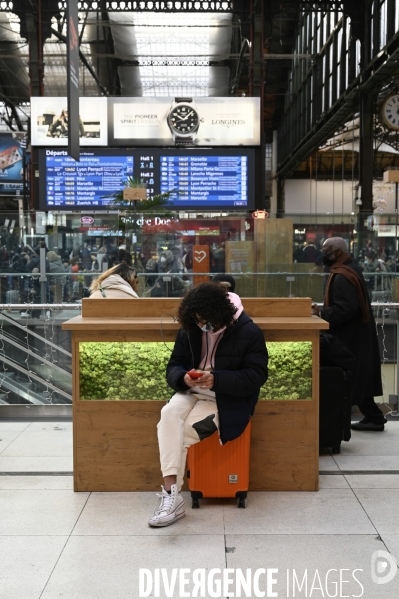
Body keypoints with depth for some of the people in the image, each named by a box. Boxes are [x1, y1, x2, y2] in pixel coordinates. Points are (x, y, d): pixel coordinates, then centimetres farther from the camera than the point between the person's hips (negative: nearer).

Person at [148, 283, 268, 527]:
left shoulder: (249, 332, -10)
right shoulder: (189, 330, 4)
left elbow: (256, 377, -13)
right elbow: (173, 367, 7)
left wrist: (216, 379, -26)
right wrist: (184, 378, -19)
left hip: (227, 401, -4)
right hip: (191, 393, 4)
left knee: (180, 435, -26)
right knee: (169, 414, -30)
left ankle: (171, 497, -12)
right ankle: (171, 493, -33)